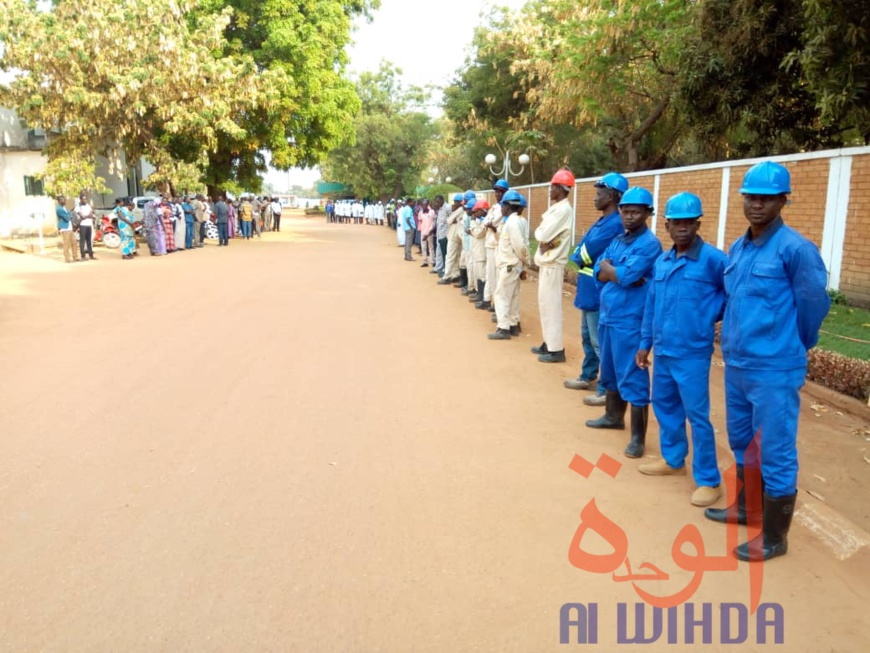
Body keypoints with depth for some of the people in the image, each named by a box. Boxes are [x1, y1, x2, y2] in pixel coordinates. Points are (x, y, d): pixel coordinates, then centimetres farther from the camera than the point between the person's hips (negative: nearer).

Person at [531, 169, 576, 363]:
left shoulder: (563, 209, -17)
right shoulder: (555, 208, 14)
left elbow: (543, 234, -21)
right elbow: (540, 232, 9)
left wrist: (541, 234, -1)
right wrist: (544, 242, -11)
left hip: (552, 263, -10)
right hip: (547, 261, 10)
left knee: (551, 305, -6)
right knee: (545, 303, 15)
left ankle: (556, 349, -1)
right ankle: (549, 343, 24)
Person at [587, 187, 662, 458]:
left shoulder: (649, 243, -12)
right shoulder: (617, 240, 14)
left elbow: (625, 276, -22)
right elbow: (599, 273, 5)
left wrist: (607, 265, -2)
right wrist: (620, 273, -14)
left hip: (630, 322, -9)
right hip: (607, 316, 9)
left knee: (633, 378, -5)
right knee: (611, 371, 22)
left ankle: (638, 437, 1)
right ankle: (613, 416, 40)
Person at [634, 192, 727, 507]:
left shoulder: (712, 259, -12)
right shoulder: (661, 262, 8)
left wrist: (709, 316, -7)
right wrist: (645, 343, 15)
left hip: (692, 354, -7)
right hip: (662, 351, 7)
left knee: (697, 416, -1)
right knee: (664, 406, 19)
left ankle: (708, 480, 12)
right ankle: (673, 459, 38)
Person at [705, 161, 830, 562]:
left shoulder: (795, 249, -14)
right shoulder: (737, 249, 8)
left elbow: (814, 303, -7)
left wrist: (792, 347, 5)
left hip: (774, 370, -8)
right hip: (736, 364, 8)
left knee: (775, 453, 3)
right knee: (742, 445, 21)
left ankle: (774, 537, 17)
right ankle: (747, 508, 41)